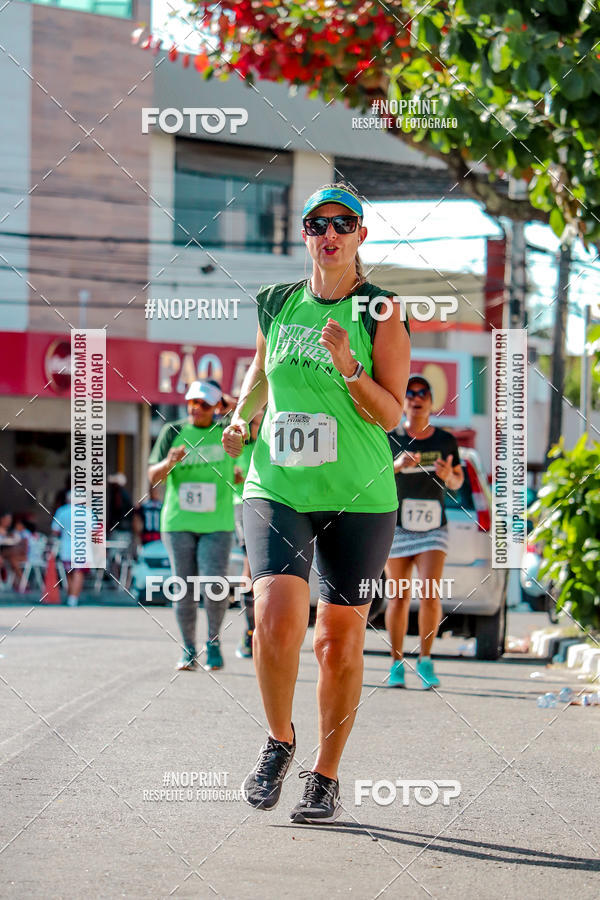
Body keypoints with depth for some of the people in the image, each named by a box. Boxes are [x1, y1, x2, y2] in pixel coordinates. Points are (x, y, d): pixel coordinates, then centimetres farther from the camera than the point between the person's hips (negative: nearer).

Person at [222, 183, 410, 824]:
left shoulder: (380, 315, -1)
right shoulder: (277, 303, 9)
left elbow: (392, 414, -5)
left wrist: (348, 366, -20)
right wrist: (241, 415, 12)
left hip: (357, 497, -2)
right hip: (275, 489, 2)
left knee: (339, 640, 1)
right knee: (277, 616, -18)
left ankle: (326, 777, 18)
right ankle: (279, 740, 8)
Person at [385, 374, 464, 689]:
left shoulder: (446, 440, 5)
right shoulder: (390, 439, 0)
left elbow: (457, 482, 15)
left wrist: (449, 475, -9)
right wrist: (397, 465, -28)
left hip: (433, 528, 1)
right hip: (397, 527, -1)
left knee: (431, 594, -13)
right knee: (398, 598, 2)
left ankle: (425, 660, 0)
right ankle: (397, 663, 14)